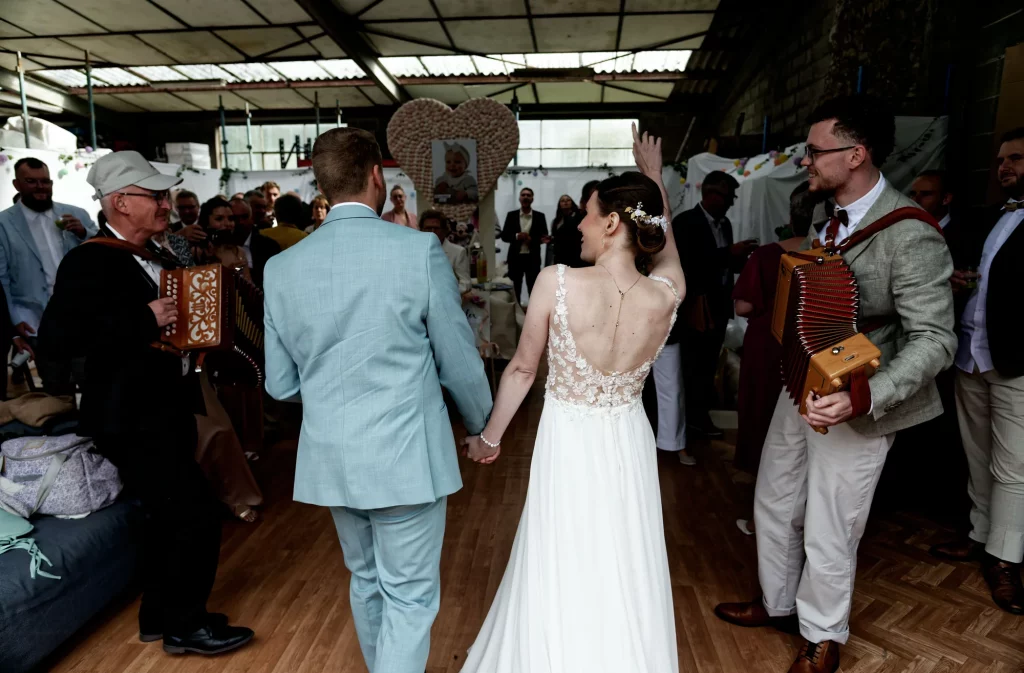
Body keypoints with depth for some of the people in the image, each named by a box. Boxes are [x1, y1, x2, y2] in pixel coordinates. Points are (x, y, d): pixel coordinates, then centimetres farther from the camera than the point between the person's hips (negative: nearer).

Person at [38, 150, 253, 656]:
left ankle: (158, 616, 35)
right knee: (197, 514, -5)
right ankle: (185, 623, 16)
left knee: (169, 516, 18)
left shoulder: (152, 256, 9)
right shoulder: (91, 261, -17)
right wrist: (145, 321, -29)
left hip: (165, 408, 9)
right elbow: (57, 335, -29)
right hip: (133, 418, -9)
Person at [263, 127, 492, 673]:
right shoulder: (419, 249, -14)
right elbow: (460, 363, -8)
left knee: (367, 581, 25)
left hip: (329, 459, 5)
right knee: (410, 595, 10)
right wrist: (481, 426, 10)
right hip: (406, 456, -5)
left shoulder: (281, 267, -2)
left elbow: (281, 384, 5)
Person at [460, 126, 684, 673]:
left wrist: (490, 436, 7)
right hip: (627, 445, 3)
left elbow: (522, 369, -9)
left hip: (568, 446, -2)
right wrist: (655, 176, 26)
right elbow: (665, 245, 13)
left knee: (559, 579, 17)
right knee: (624, 576, 22)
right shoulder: (666, 295, -13)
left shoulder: (556, 282, -21)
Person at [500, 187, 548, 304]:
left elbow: (544, 236, 2)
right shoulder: (511, 215, 5)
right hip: (515, 257, 1)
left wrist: (532, 240, -19)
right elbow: (504, 236, 2)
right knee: (515, 289, 10)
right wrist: (517, 236, -16)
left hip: (532, 258, -1)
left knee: (533, 289, 4)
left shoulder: (540, 216, 3)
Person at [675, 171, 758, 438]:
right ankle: (694, 416, 13)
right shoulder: (685, 222, -11)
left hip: (719, 306, 7)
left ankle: (701, 413, 22)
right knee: (695, 365, 1)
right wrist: (730, 252, -25)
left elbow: (723, 263, 16)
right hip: (696, 307, -7)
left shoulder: (725, 223, 12)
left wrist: (741, 259, -5)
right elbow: (688, 263, -23)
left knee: (709, 364, 13)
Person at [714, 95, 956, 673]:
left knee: (828, 534, 8)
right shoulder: (828, 217, 3)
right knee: (774, 504, 19)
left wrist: (861, 399, -36)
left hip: (854, 406, -7)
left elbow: (934, 339, -25)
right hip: (804, 387, 8)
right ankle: (777, 604, 43)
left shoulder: (910, 235, -22)